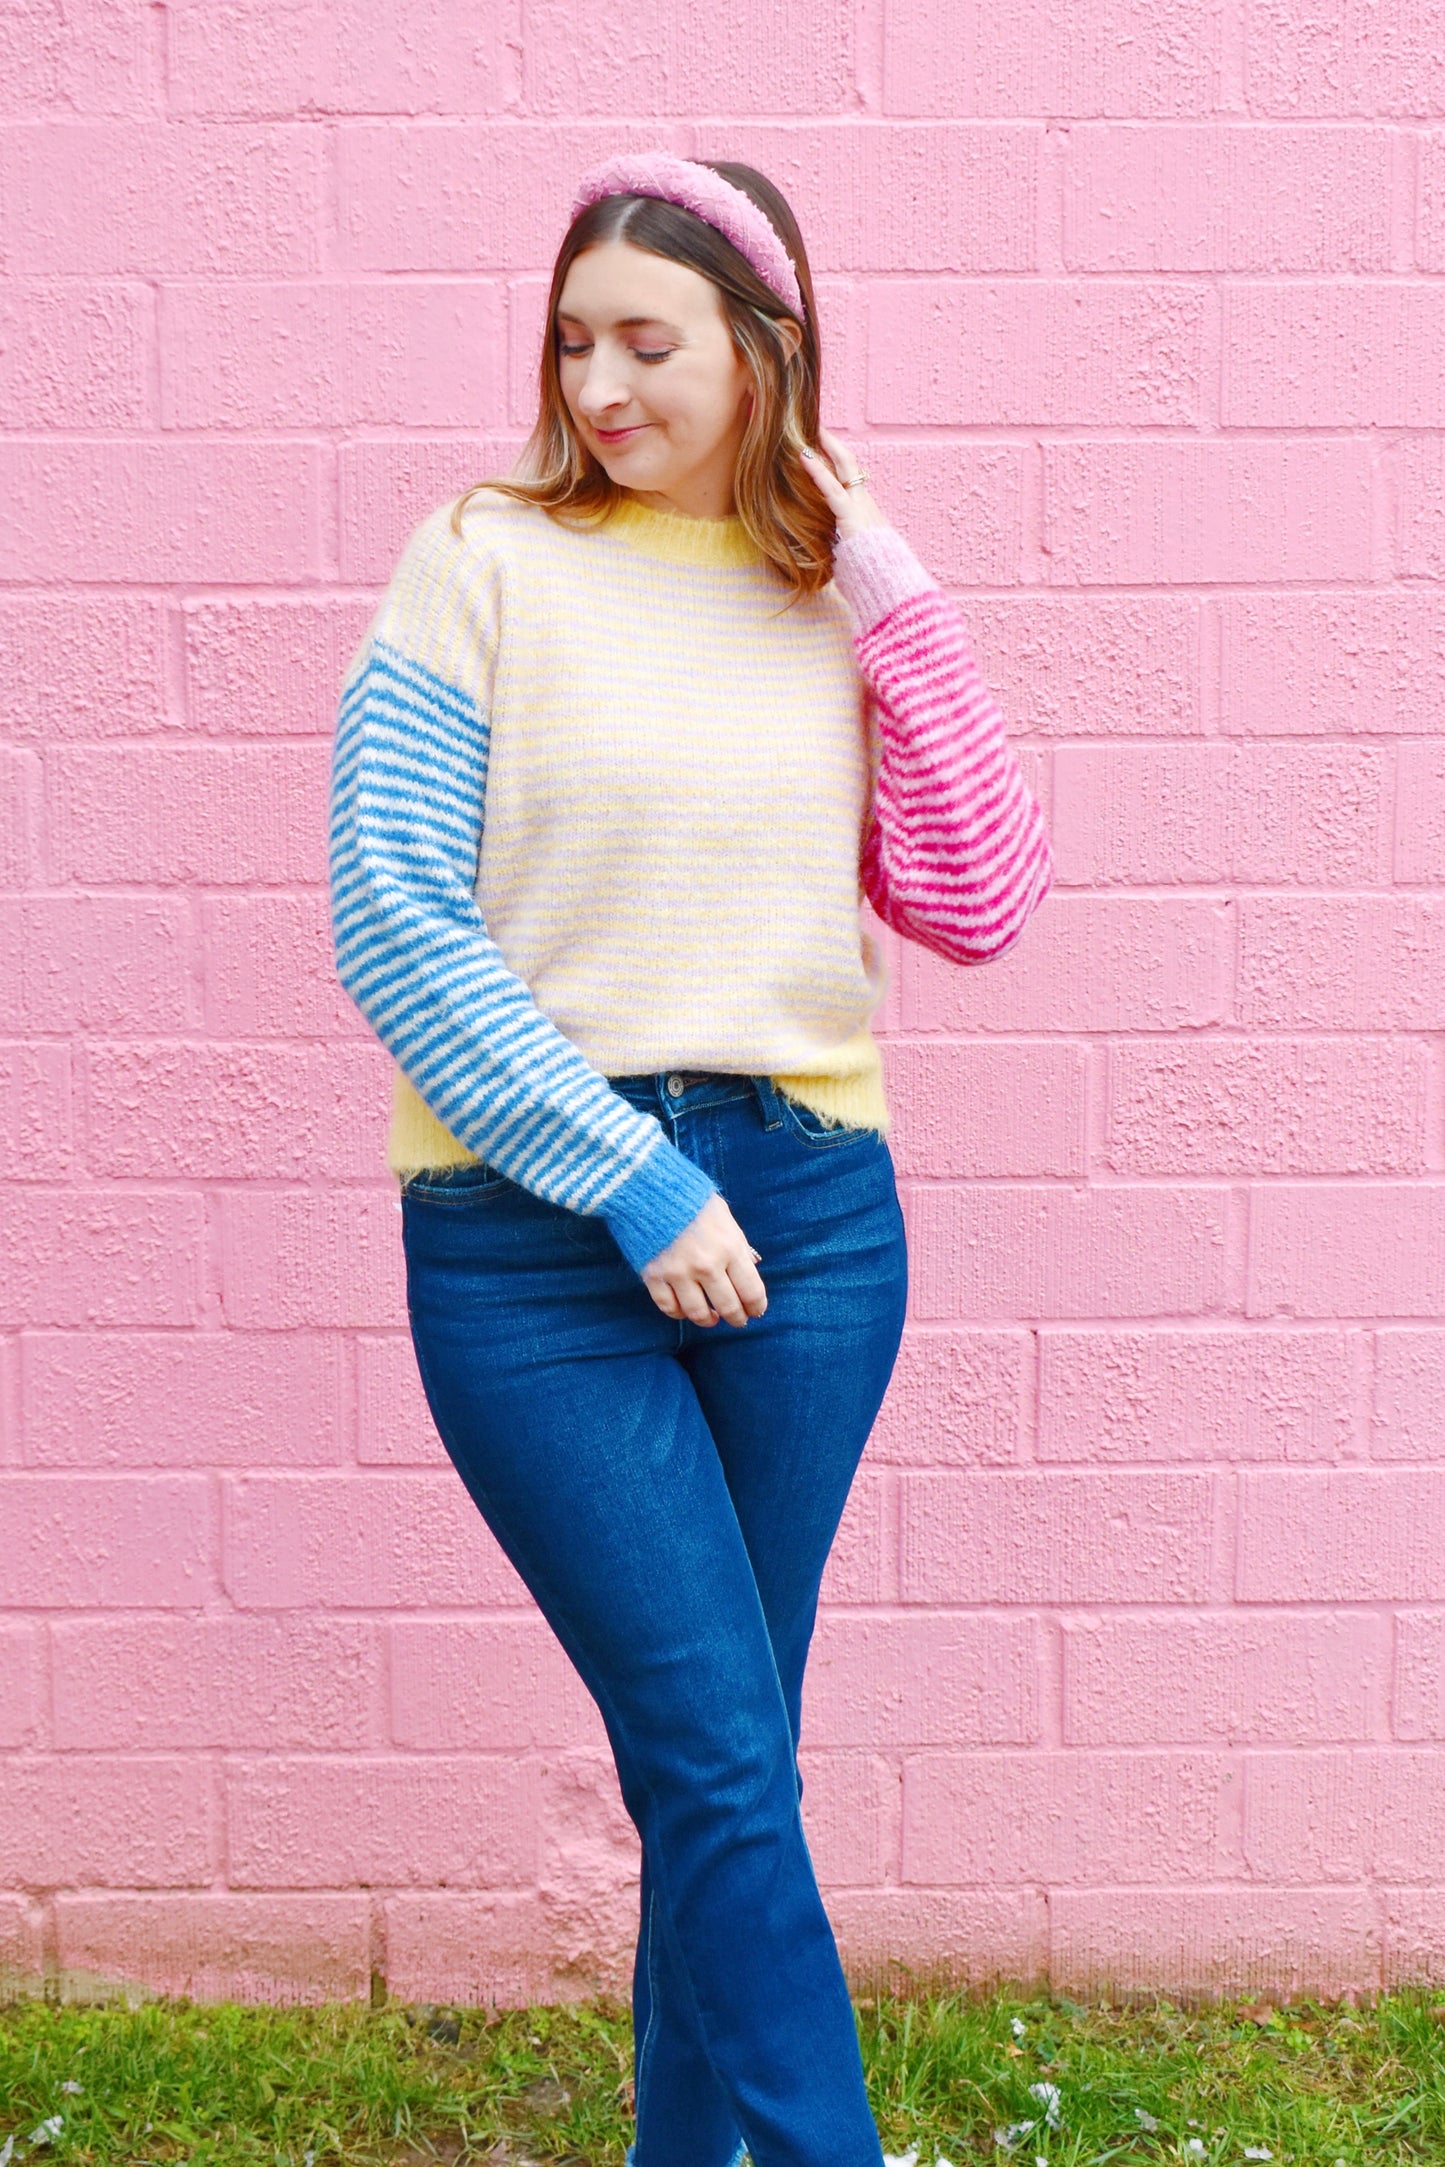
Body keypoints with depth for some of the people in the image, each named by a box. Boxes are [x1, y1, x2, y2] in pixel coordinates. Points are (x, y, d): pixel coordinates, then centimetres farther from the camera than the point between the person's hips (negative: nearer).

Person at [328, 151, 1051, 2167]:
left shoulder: (836, 600, 9)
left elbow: (978, 906, 0)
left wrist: (897, 605, -4)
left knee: (717, 1765, 14)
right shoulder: (489, 562, -2)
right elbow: (392, 922, -9)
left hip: (807, 1209, 4)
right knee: (720, 1764, -4)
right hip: (531, 1239, -3)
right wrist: (630, 1178, -12)